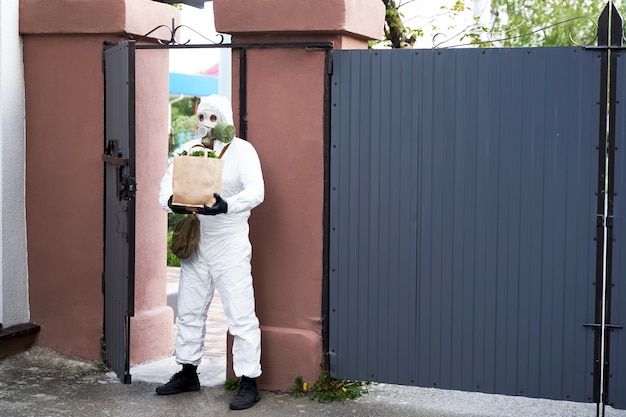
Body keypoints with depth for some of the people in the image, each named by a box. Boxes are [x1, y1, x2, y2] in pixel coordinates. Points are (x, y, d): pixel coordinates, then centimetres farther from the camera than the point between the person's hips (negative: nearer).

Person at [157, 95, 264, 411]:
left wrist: (227, 206, -37)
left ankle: (249, 382, 3)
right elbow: (167, 183, 0)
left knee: (241, 316, -5)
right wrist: (170, 201, -23)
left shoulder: (242, 150, -8)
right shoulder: (188, 150, 8)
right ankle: (188, 373, 30)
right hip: (195, 244, 6)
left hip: (230, 247, -6)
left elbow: (255, 191, -19)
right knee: (189, 311, 15)